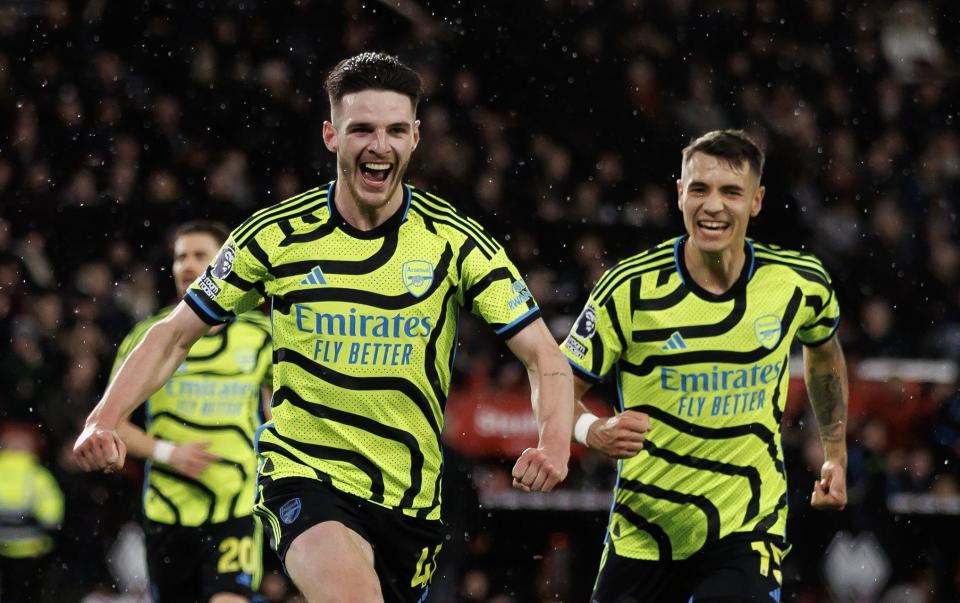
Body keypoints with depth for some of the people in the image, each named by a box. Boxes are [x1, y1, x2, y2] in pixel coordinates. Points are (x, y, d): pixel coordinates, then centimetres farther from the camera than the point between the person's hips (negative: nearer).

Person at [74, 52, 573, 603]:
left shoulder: (455, 241, -3)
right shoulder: (277, 235, -4)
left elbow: (545, 357, -4)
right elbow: (176, 335, 4)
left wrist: (554, 445, -24)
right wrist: (104, 420, -10)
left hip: (410, 496, 3)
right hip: (303, 476, -3)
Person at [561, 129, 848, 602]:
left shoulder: (800, 282, -5)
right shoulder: (631, 289, -13)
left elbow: (823, 351, 18)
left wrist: (836, 454, 20)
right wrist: (592, 431, -27)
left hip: (748, 530, 0)